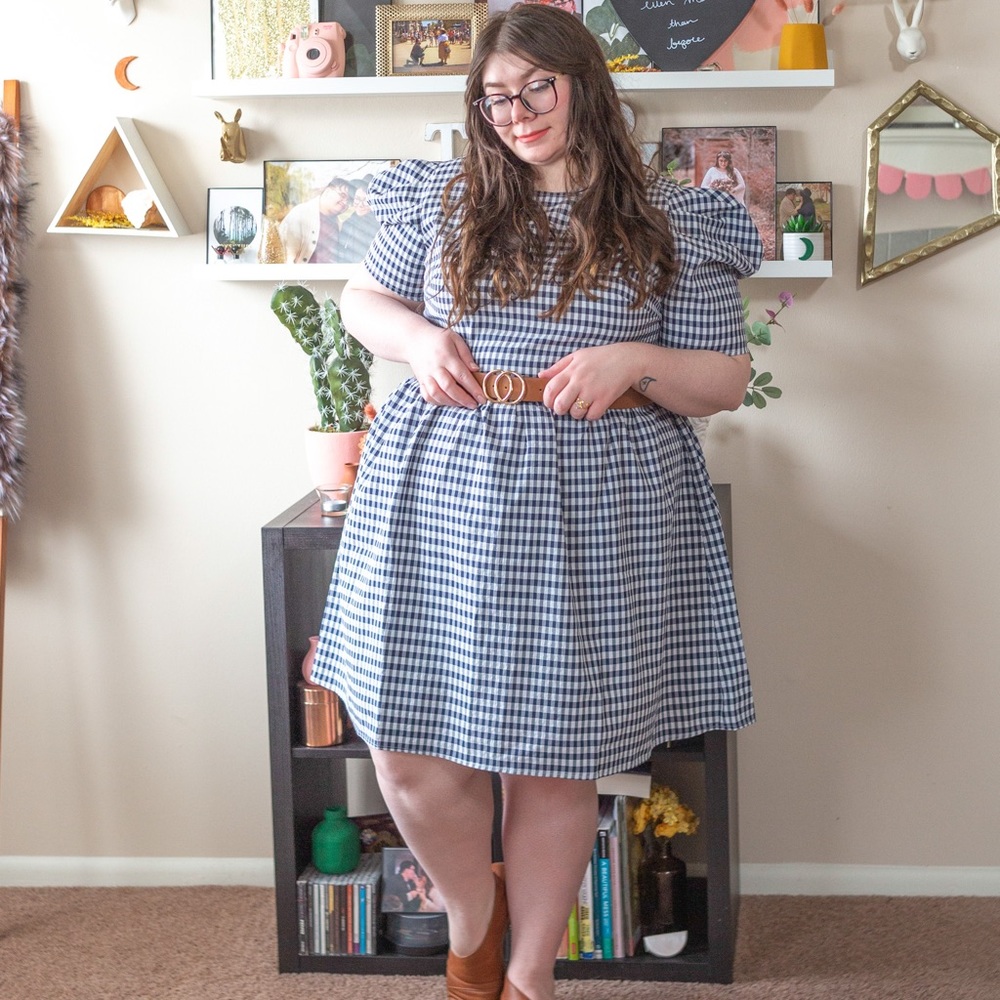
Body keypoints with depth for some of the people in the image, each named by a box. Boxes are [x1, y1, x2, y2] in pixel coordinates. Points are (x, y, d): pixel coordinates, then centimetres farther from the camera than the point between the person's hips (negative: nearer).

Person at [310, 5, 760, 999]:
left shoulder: (671, 225, 4)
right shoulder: (445, 200, 9)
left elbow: (727, 381, 5)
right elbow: (362, 296, 21)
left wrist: (635, 360, -14)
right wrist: (415, 338, 0)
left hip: (592, 509, -1)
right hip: (443, 494, 2)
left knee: (555, 766, 5)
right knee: (411, 755, -1)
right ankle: (471, 918, 29)